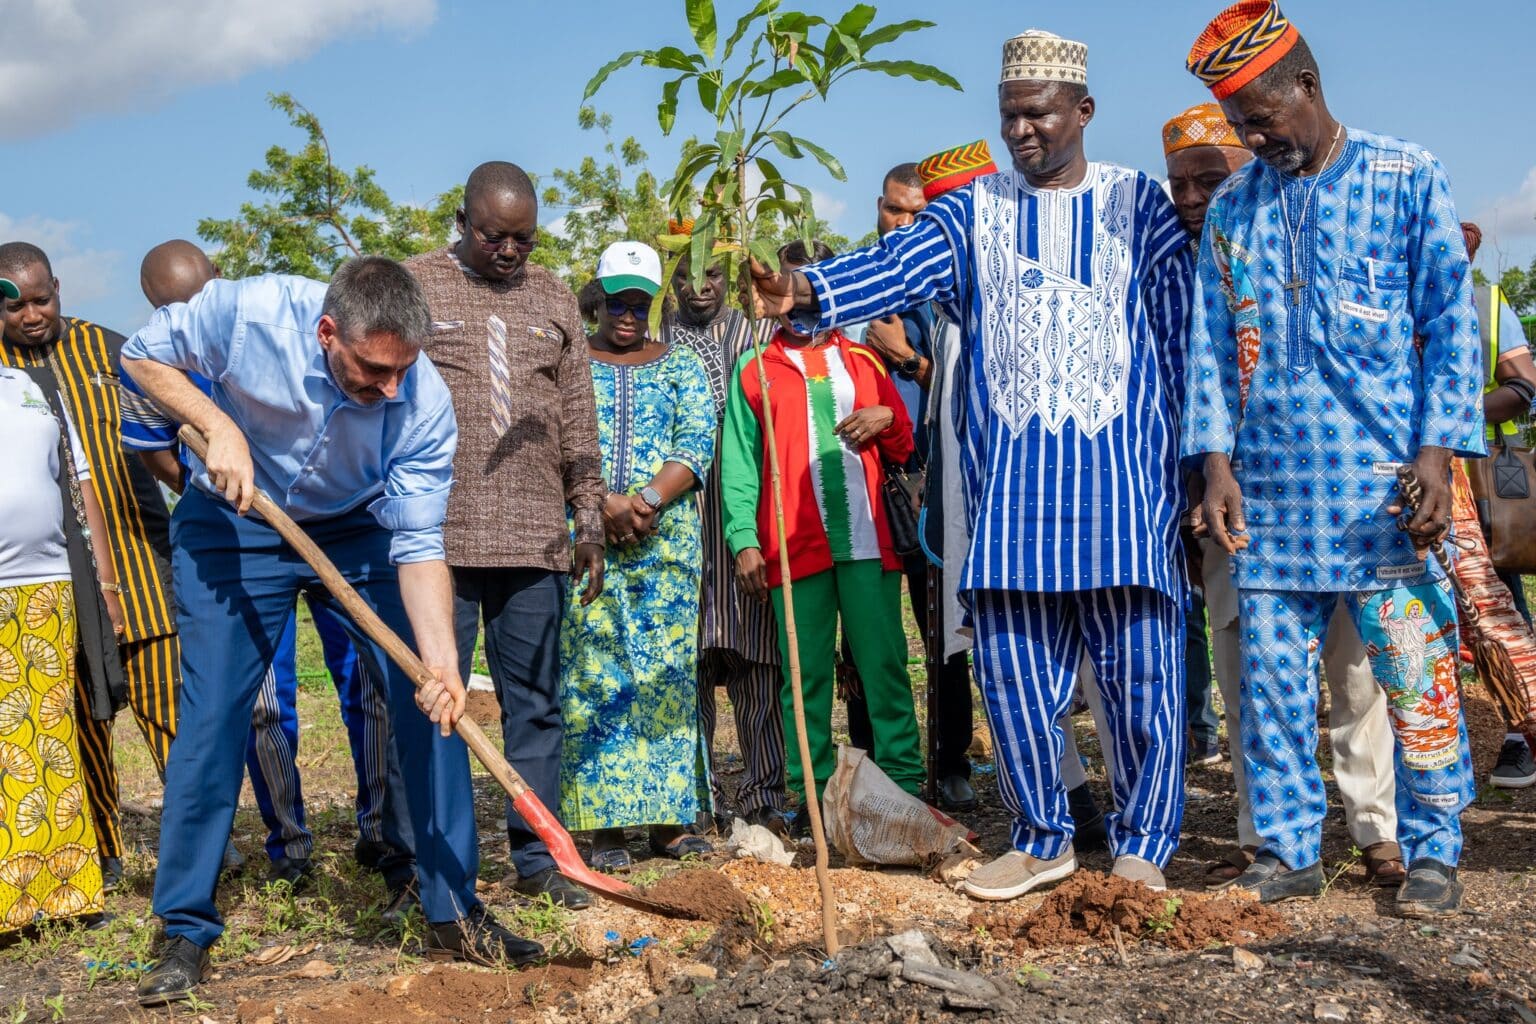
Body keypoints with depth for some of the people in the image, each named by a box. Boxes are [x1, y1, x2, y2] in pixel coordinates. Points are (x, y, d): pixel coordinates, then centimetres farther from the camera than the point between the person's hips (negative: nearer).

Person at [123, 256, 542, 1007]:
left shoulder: (425, 402, -26)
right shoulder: (247, 311, -29)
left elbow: (419, 545, -25)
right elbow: (143, 356, -10)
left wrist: (441, 657, -38)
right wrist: (218, 426, -27)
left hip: (357, 532, 1)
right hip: (234, 526, -1)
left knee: (430, 704, -7)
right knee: (211, 717, -5)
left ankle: (454, 915, 5)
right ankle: (186, 932, 9)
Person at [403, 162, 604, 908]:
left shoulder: (553, 300, 16)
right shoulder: (411, 286, 4)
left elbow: (578, 423, 17)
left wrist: (588, 519, 11)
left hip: (535, 539, 3)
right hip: (437, 537, -3)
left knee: (535, 704, 7)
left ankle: (535, 857, 17)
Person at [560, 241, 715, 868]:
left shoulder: (682, 366, 13)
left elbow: (697, 443, 1)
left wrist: (648, 500, -15)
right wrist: (605, 502, -16)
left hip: (668, 542, 1)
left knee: (667, 673, 0)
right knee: (591, 675, -3)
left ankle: (669, 820, 5)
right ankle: (603, 824, 1)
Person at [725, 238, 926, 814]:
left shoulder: (864, 362, 17)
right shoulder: (754, 371, 12)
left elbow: (904, 450, 21)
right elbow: (738, 461, 6)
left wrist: (887, 419, -2)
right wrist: (743, 539, -6)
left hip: (867, 540, 1)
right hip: (793, 545, -1)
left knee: (884, 665, -1)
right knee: (806, 674, 2)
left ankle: (904, 785, 4)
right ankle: (813, 796, 8)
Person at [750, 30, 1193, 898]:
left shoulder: (1138, 204, 6)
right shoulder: (973, 212, 9)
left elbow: (1181, 338, 5)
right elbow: (898, 268, -9)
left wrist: (1191, 465, 1)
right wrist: (808, 291, -29)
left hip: (1123, 476, -2)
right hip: (1011, 484, 2)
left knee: (1142, 671, 1)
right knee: (1013, 670, 5)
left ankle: (1143, 845, 17)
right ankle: (1042, 840, 22)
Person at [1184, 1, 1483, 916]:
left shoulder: (1407, 179, 3)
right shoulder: (1232, 208, 12)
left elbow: (1451, 320, 0)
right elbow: (1212, 346, 12)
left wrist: (1438, 452, -9)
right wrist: (1216, 458, 1)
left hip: (1385, 485, -3)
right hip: (1270, 491, 3)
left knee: (1418, 676, -1)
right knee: (1273, 677, 4)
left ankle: (1433, 852, 13)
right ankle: (1289, 849, 16)